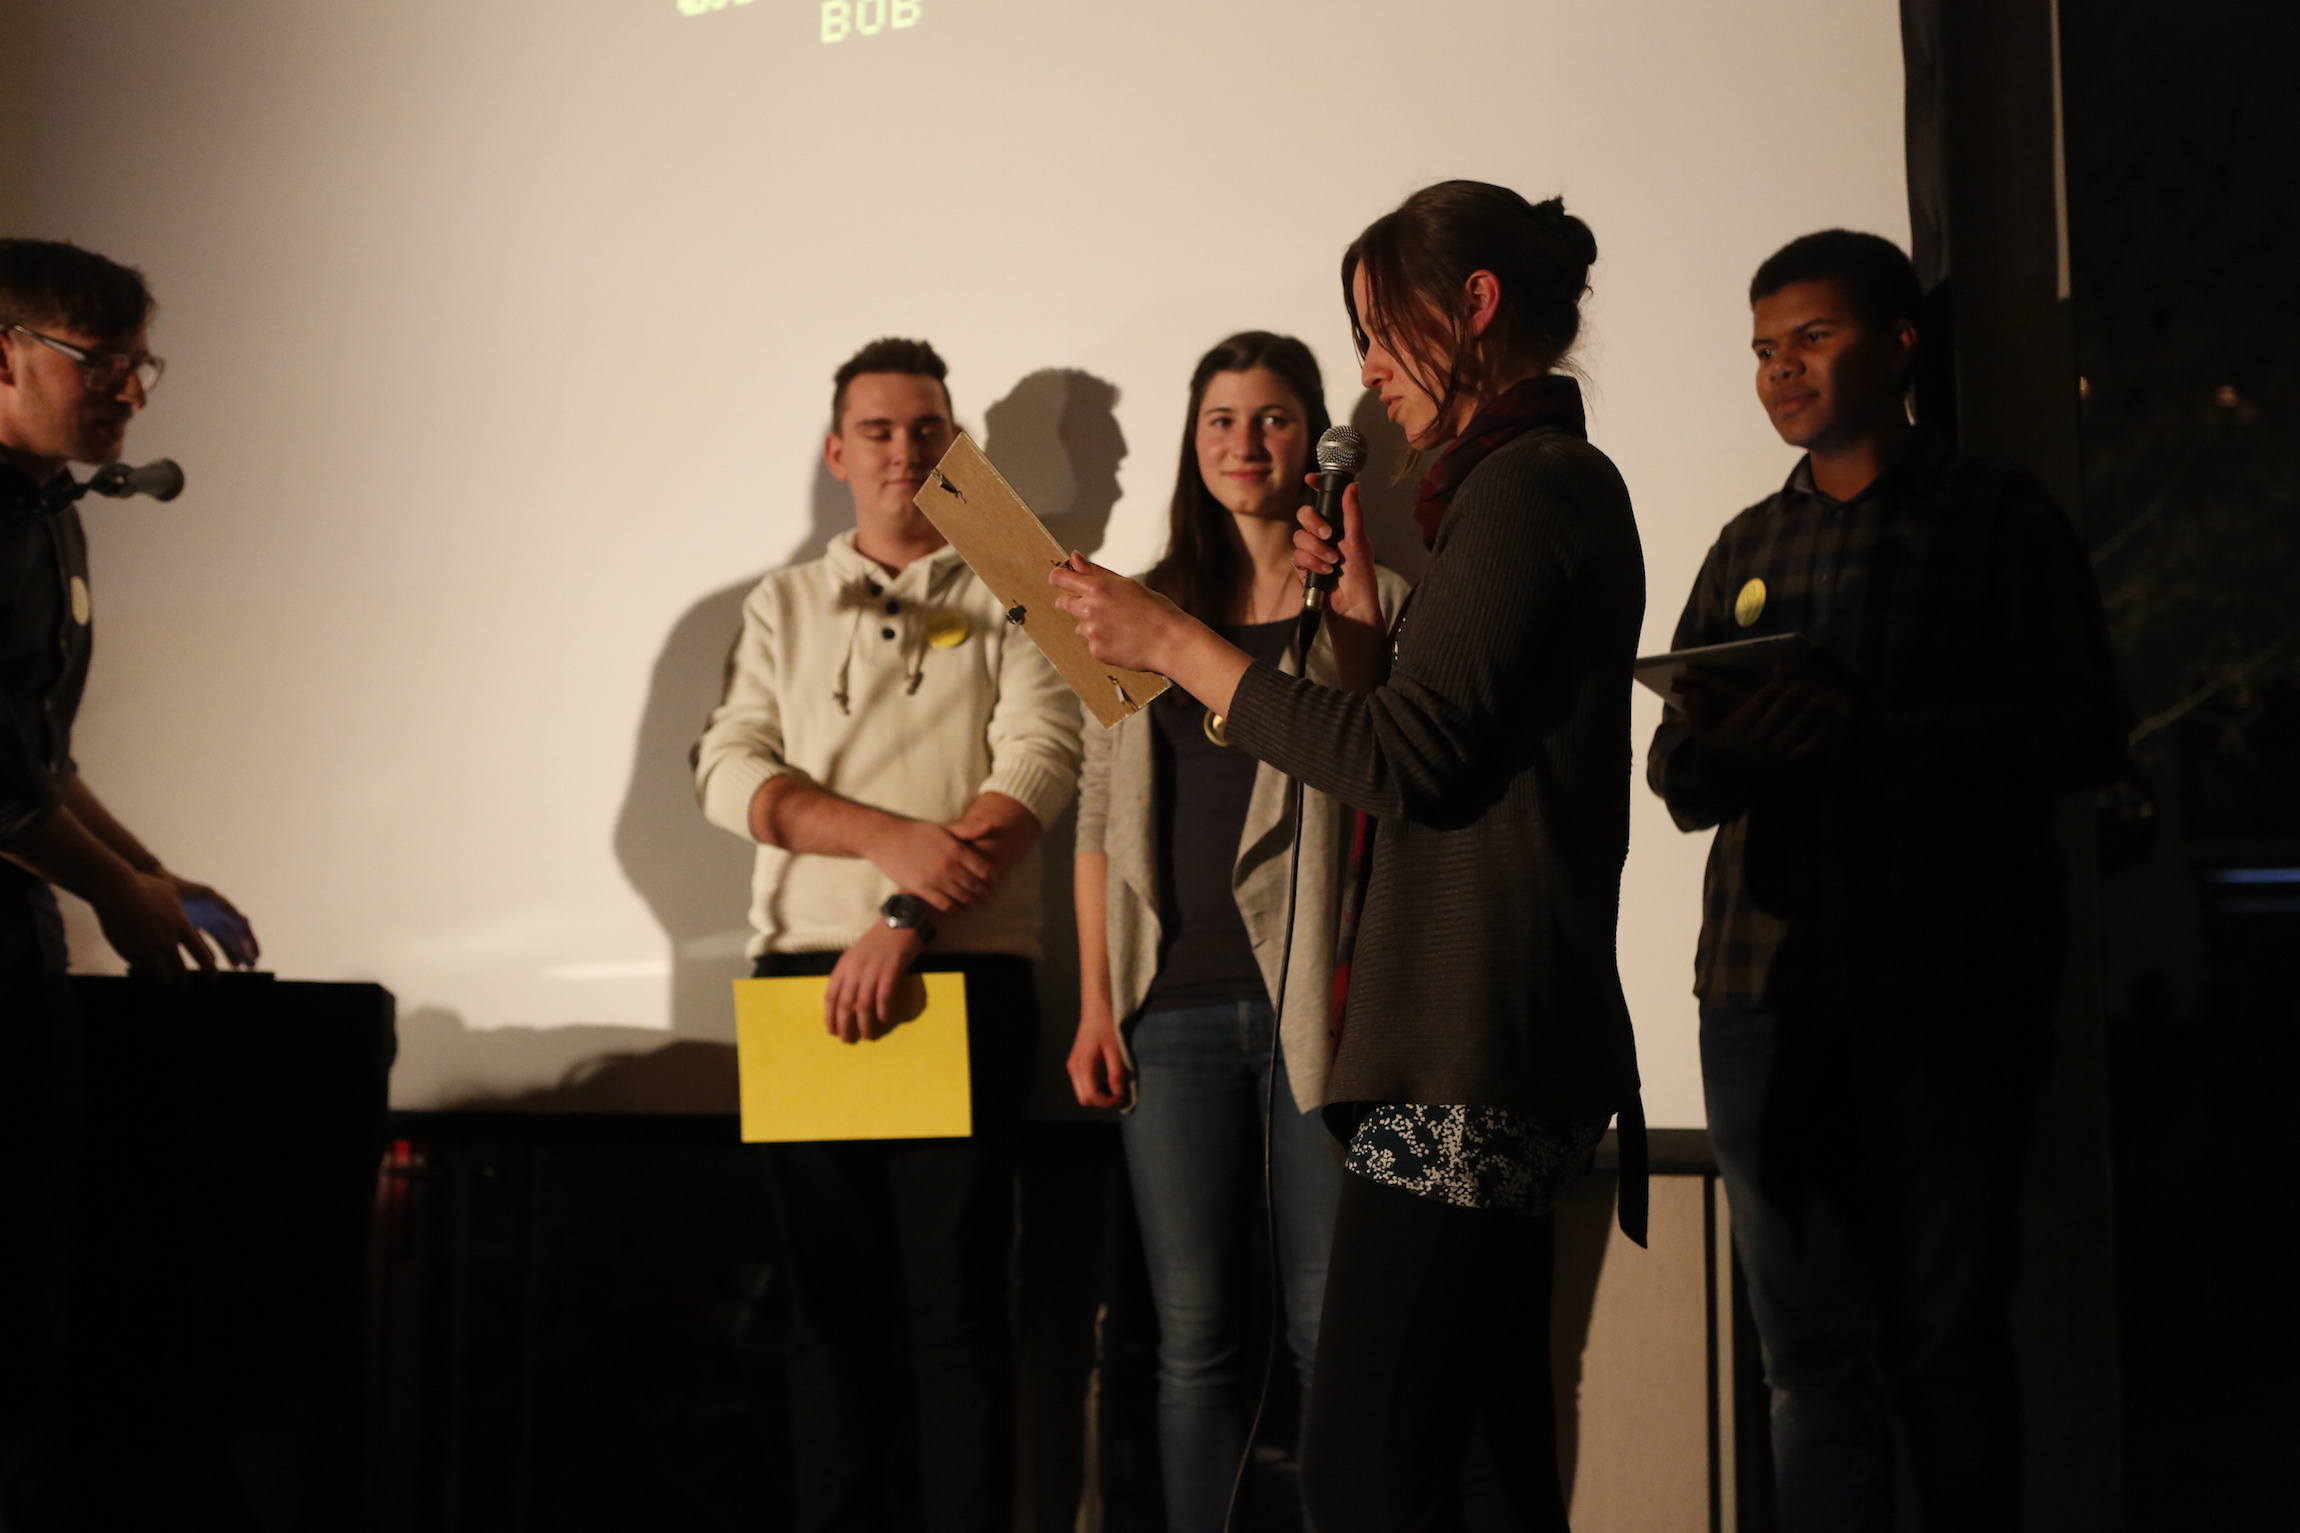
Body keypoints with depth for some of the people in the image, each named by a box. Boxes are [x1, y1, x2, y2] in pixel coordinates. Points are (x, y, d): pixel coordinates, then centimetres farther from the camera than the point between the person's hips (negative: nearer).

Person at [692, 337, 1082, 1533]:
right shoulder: (783, 607, 17)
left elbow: (1039, 769, -5)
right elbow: (730, 770, 4)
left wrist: (906, 920, -15)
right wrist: (889, 837, -12)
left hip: (963, 977, -2)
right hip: (806, 976, 3)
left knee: (956, 1299, -6)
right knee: (830, 1296, 5)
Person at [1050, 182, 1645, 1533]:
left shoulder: (1529, 485, -10)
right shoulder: (1552, 482, 21)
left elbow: (1404, 761, -19)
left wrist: (1175, 643, -12)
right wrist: (1358, 594, 16)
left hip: (1467, 1058, -11)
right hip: (1503, 1058, 11)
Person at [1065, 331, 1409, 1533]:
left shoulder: (1369, 600, 5)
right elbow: (1101, 817, 14)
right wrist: (1096, 1004, 8)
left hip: (1316, 999, -3)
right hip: (1176, 1009, 3)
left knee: (1330, 1329, 0)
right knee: (1195, 1334, 6)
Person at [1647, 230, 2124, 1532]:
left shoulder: (1998, 516, 5)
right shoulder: (1750, 546, 18)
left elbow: (2085, 729, -7)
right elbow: (1676, 778, 12)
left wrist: (1866, 729, -19)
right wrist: (1713, 750, -12)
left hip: (1945, 1003, -4)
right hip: (1766, 998, 4)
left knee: (1946, 1359, 0)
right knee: (1817, 1367, 6)